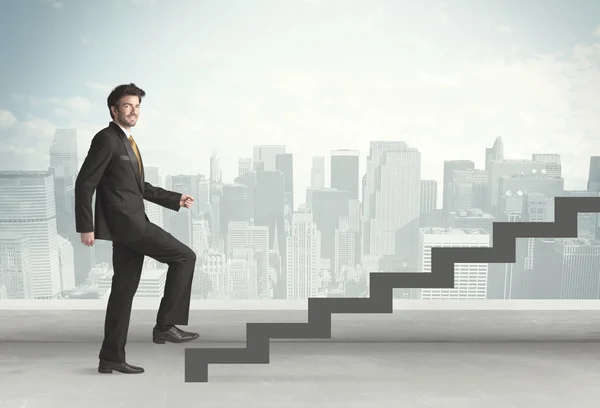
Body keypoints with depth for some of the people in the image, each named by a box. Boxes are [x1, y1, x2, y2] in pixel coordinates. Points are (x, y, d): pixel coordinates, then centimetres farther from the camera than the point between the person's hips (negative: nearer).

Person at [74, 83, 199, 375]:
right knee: (184, 256, -8)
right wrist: (85, 227, -17)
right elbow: (84, 184, -13)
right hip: (124, 222, -9)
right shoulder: (106, 139, -9)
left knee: (124, 290, 10)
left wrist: (175, 199, 20)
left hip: (131, 223, 9)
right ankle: (166, 325, -2)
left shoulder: (127, 142, 20)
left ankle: (111, 357, 17)